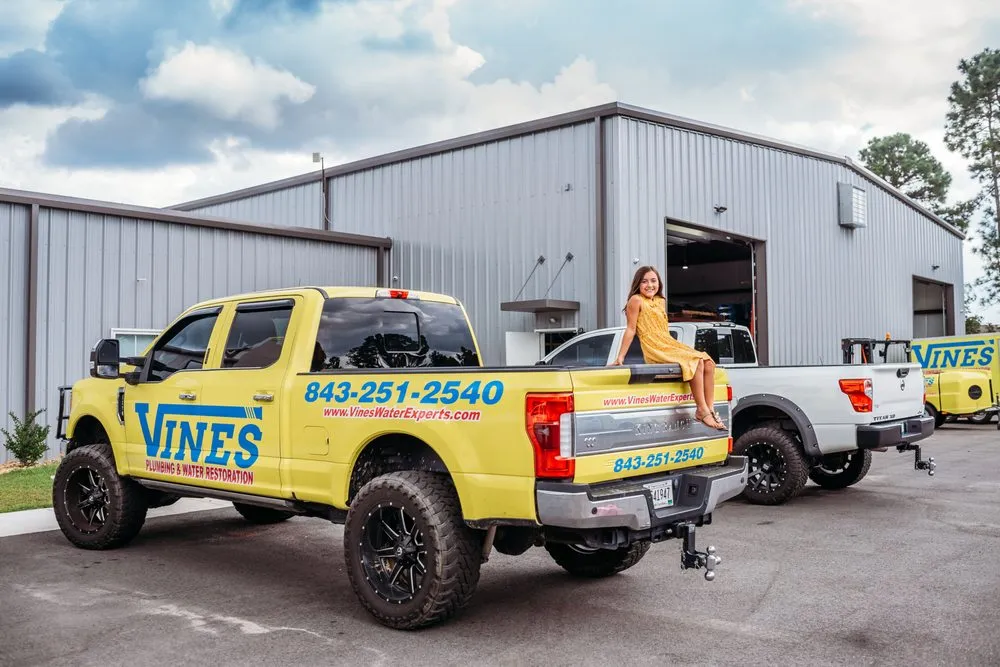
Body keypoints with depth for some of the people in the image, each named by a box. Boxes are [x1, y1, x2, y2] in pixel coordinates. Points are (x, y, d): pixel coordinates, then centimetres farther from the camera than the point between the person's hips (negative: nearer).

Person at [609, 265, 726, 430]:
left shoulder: (661, 301, 19)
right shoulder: (636, 300, -3)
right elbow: (631, 329, -7)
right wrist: (620, 357, -11)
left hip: (670, 344, 8)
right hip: (655, 350, -8)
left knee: (709, 363, -10)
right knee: (696, 362, -25)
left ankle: (710, 409, -13)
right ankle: (702, 411, -22)